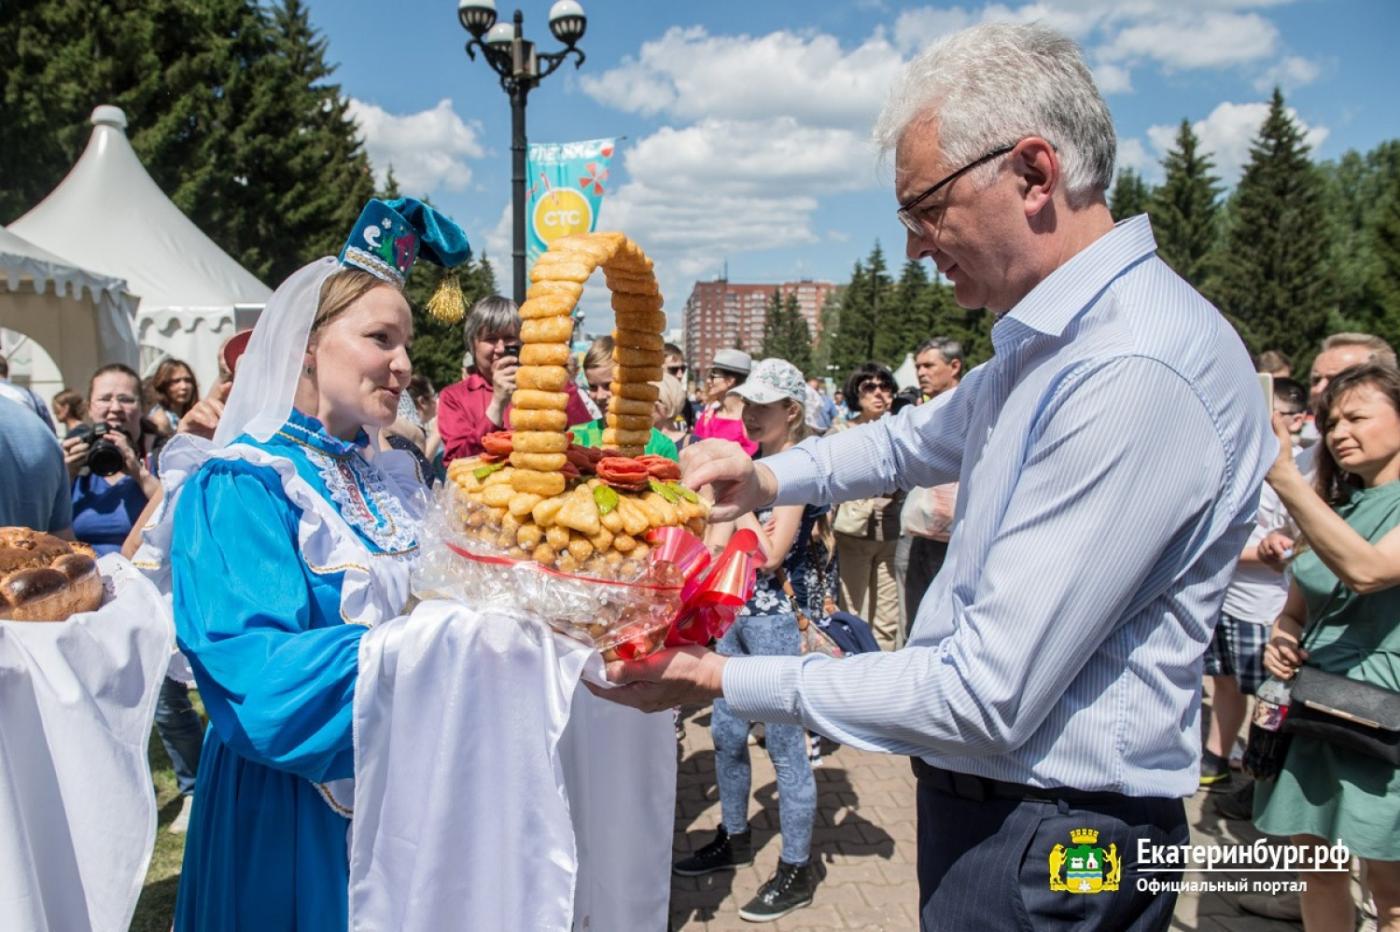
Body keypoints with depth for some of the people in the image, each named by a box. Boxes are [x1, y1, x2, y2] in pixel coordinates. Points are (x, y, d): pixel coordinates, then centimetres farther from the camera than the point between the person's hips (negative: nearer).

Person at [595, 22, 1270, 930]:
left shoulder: (1133, 372, -28)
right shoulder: (1048, 338, 5)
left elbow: (986, 699, -27)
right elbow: (925, 436, 22)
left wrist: (726, 681, -19)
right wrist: (772, 478, 5)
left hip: (1047, 848, -9)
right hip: (985, 801, 9)